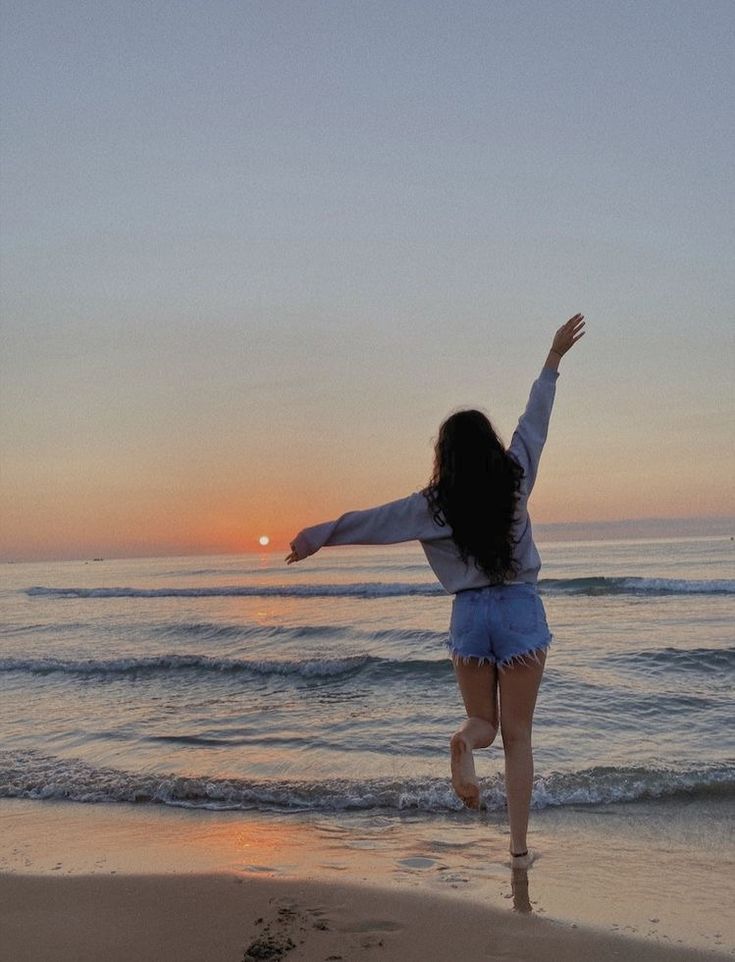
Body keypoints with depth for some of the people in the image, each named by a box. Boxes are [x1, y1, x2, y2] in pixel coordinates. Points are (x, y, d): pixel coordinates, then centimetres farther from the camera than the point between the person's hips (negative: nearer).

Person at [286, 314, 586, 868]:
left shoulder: (434, 504, -6)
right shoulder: (516, 477, -3)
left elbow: (371, 521, -1)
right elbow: (534, 421, 7)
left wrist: (320, 535, 9)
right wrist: (553, 360, 19)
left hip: (470, 614, 0)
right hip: (523, 611, 0)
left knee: (483, 721, 18)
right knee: (517, 735, 6)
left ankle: (465, 741, -19)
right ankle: (519, 847, 4)